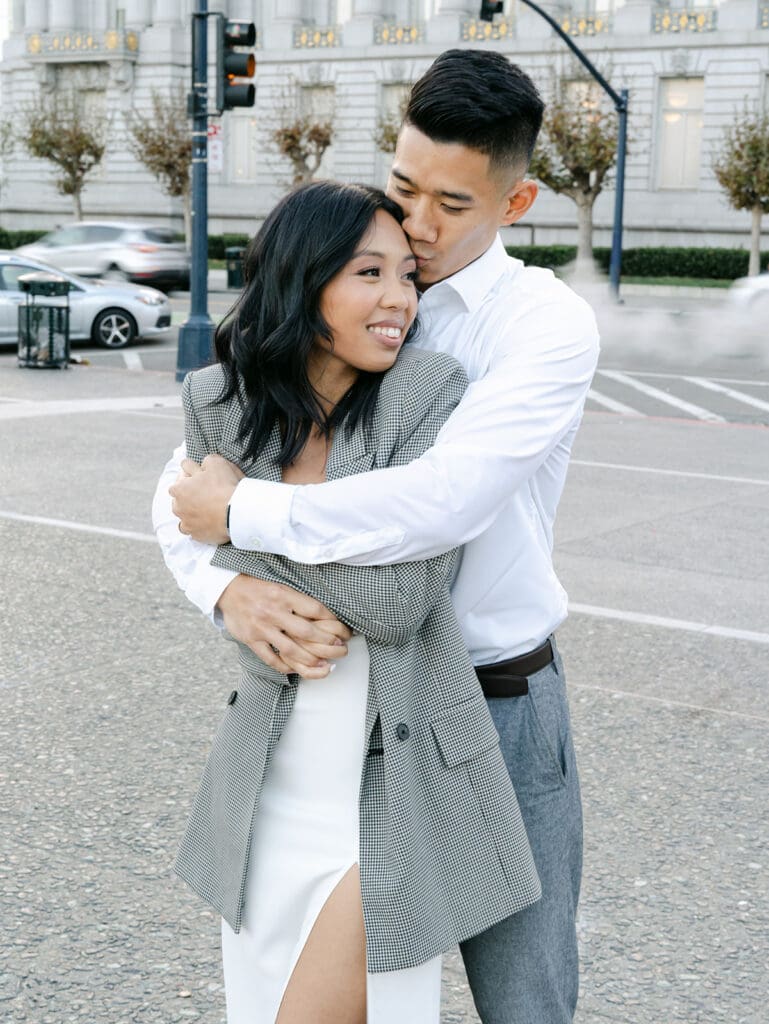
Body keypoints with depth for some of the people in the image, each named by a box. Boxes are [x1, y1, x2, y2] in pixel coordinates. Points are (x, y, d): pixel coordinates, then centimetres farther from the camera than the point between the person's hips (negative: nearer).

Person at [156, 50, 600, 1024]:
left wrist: (242, 513, -24)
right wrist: (232, 590, -26)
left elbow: (445, 502, -32)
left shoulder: (547, 324, -16)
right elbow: (189, 486, -4)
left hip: (499, 705, -3)